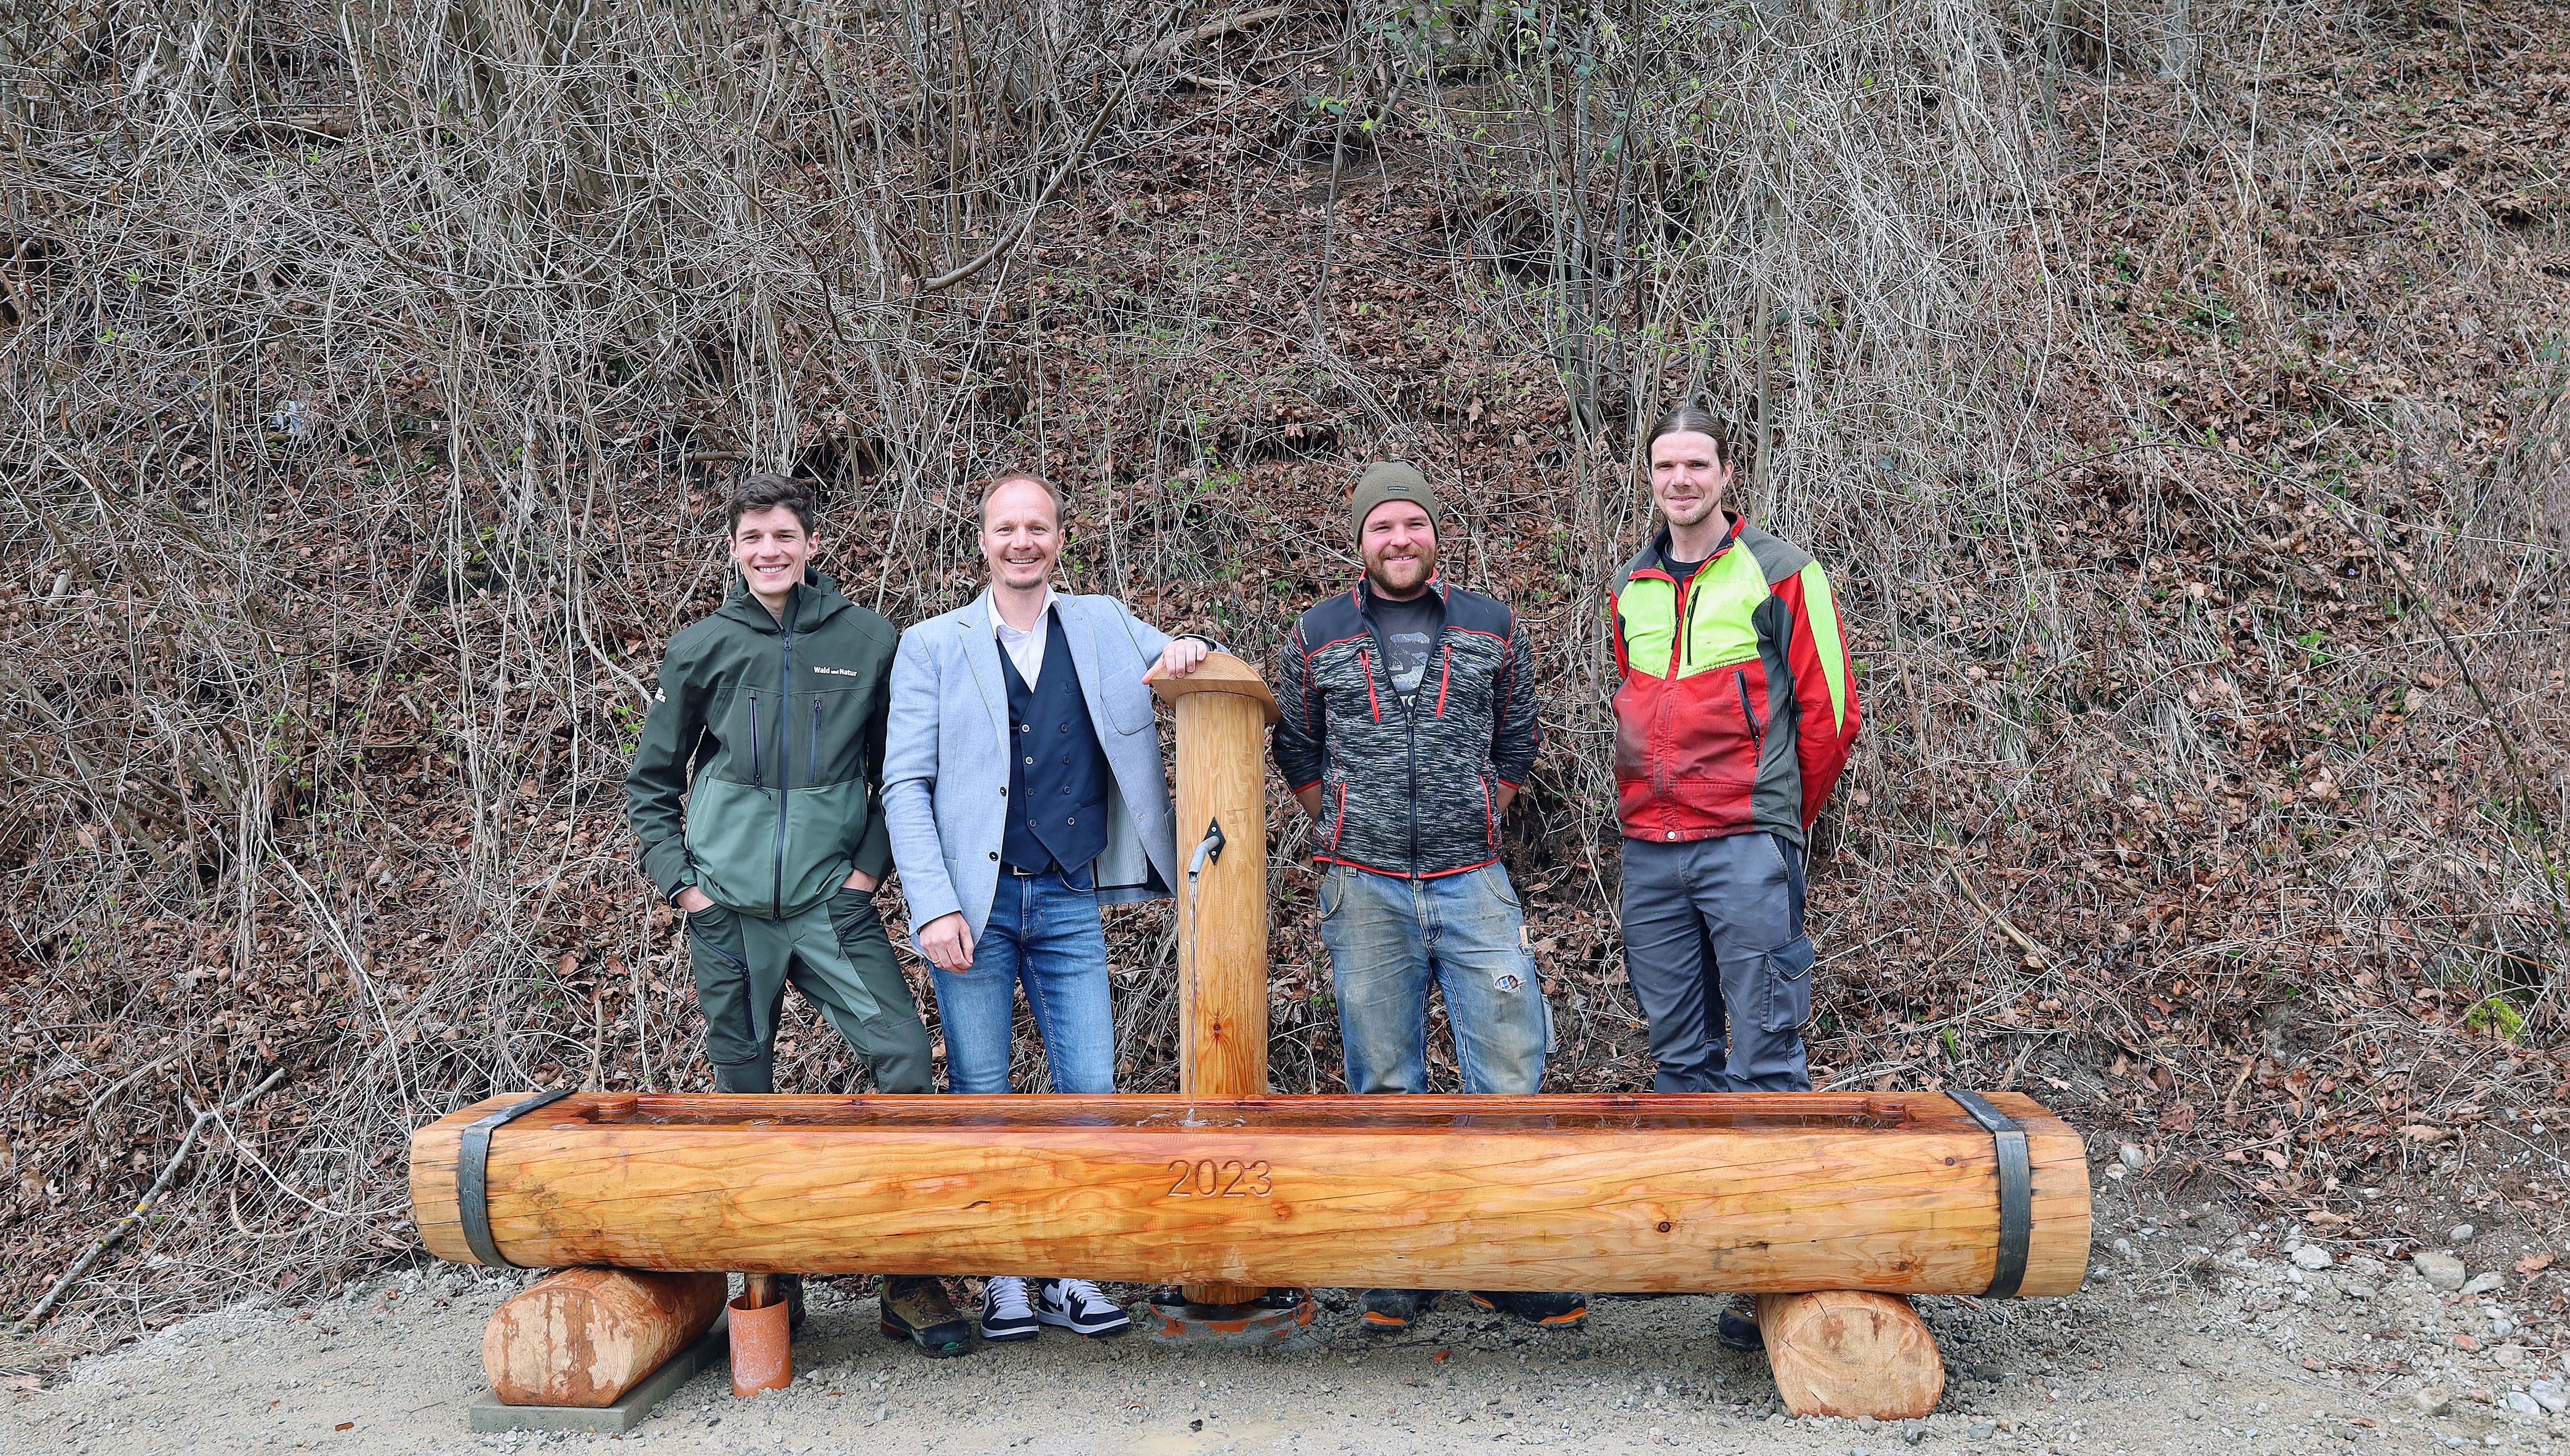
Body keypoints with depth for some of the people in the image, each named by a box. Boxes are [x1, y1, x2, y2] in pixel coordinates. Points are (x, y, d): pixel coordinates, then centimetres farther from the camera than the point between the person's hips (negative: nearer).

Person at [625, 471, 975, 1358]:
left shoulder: (869, 642, 4)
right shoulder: (700, 651, 6)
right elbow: (651, 782, 14)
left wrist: (871, 865, 0)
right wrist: (677, 879, 3)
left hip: (832, 902, -1)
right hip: (728, 909, 1)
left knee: (905, 1058, -15)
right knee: (743, 1087, 7)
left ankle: (911, 1281, -5)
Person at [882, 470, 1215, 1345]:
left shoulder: (1105, 627, 11)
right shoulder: (932, 647, 5)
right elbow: (905, 786, -1)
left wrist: (1190, 657, -6)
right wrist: (935, 906, -12)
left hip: (1070, 903, 2)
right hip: (975, 904, -1)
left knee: (1091, 1092, 0)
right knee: (981, 1098, 3)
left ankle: (1075, 1277, 12)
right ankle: (1004, 1279, 14)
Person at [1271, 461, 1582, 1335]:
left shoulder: (1492, 630, 9)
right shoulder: (1316, 639, 7)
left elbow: (1516, 744, 17)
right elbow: (1298, 754, 15)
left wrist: (1475, 825, 11)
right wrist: (1351, 834, 10)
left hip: (1473, 881, 0)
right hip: (1364, 891, 0)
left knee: (1510, 1072, -3)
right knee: (1384, 1084, 5)